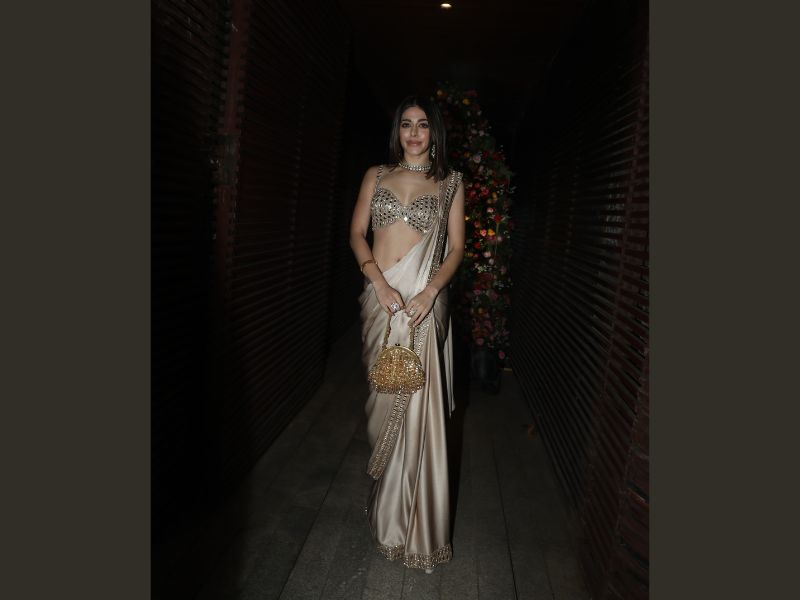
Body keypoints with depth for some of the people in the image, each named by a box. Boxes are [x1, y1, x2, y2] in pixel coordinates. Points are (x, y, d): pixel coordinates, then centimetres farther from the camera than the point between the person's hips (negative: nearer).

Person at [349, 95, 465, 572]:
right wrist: (380, 283, -11)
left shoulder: (450, 182, 7)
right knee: (385, 391, 7)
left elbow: (456, 247, 3)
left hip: (424, 298, -2)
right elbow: (357, 232, 5)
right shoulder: (377, 175, 11)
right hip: (380, 293, 2)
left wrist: (429, 292, -13)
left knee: (418, 400, -2)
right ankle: (388, 501, 28)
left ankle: (415, 520, 16)